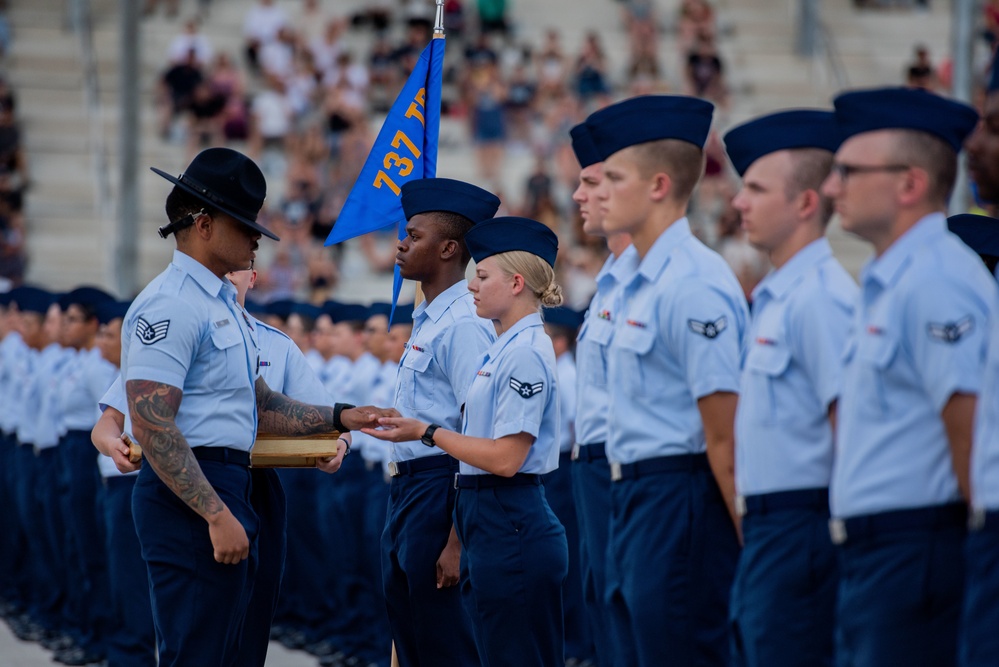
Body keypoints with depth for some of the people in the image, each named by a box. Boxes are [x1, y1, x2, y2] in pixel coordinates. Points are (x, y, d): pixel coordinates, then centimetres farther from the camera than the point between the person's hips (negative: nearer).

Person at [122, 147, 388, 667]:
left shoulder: (224, 304, 20)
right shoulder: (170, 305, -13)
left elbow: (260, 407, 27)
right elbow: (152, 428, -21)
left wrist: (338, 418, 16)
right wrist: (217, 516, -24)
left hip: (226, 492, 11)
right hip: (190, 499, -11)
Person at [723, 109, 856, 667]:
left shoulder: (820, 295, -15)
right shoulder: (776, 296, 16)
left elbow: (849, 418, -19)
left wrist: (838, 531, -20)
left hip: (800, 529, -10)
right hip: (767, 531, 10)